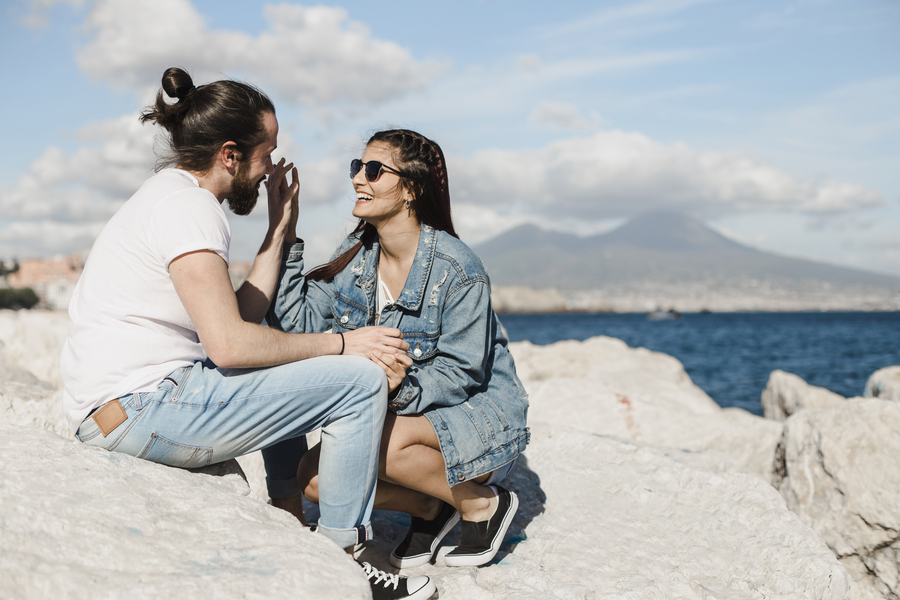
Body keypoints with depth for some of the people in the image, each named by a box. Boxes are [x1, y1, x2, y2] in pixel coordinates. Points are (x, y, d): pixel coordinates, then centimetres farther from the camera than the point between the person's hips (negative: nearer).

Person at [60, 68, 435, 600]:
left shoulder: (169, 196, 18)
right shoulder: (187, 206, -14)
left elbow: (241, 314, 14)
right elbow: (230, 343, -22)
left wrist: (279, 227, 15)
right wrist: (342, 342, -12)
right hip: (143, 411, -11)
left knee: (281, 372, 31)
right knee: (361, 381, -11)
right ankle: (342, 557, 1)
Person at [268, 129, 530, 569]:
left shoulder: (456, 269, -21)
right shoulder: (356, 255, -1)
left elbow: (460, 373, -21)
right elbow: (299, 322, -10)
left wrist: (405, 388, -40)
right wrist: (285, 240, -14)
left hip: (477, 412, -6)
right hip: (398, 415, 6)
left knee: (379, 440, -35)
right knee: (314, 479, -16)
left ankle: (481, 504, -7)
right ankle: (429, 507, 8)